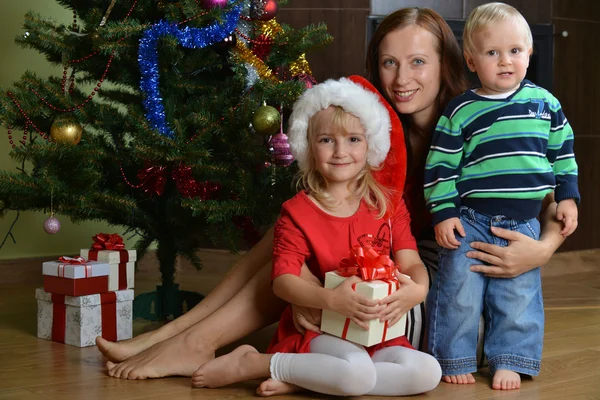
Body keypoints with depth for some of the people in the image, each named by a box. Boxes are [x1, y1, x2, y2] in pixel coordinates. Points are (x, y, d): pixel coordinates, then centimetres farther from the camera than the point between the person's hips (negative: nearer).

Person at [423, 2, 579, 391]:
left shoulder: (544, 102, 4)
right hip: (470, 221, -2)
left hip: (524, 223, 2)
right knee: (460, 292, 1)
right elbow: (441, 166, -3)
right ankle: (455, 359, 16)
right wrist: (443, 213, -8)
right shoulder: (460, 112, -5)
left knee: (518, 295, 6)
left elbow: (563, 151, 13)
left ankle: (508, 361, 19)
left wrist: (567, 197, 9)